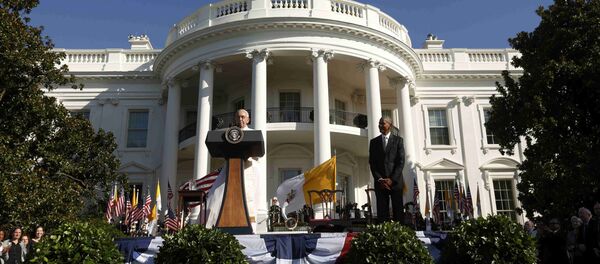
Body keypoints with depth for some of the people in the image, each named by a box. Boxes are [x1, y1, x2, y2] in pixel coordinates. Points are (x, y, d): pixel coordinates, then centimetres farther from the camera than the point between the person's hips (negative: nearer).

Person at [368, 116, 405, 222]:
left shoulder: (398, 140, 6)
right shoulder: (374, 142, 12)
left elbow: (401, 161, -1)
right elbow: (372, 163, 7)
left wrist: (392, 179, -10)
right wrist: (379, 179, -6)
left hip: (395, 181, -1)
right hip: (380, 182, 1)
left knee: (398, 210, -2)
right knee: (382, 212, -2)